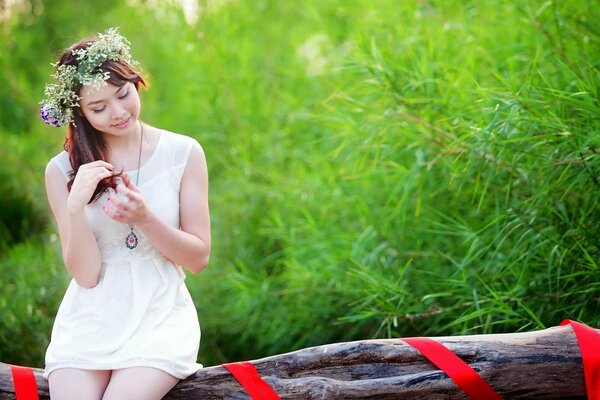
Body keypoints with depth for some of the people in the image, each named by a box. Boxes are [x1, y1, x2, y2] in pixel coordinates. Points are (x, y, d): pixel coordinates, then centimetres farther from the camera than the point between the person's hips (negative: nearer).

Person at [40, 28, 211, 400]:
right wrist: (76, 206, -20)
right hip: (89, 319, 1)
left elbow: (199, 257, 0)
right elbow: (86, 274, -4)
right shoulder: (63, 170, 0)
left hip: (160, 317, -1)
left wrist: (144, 218, -17)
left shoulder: (183, 153, -3)